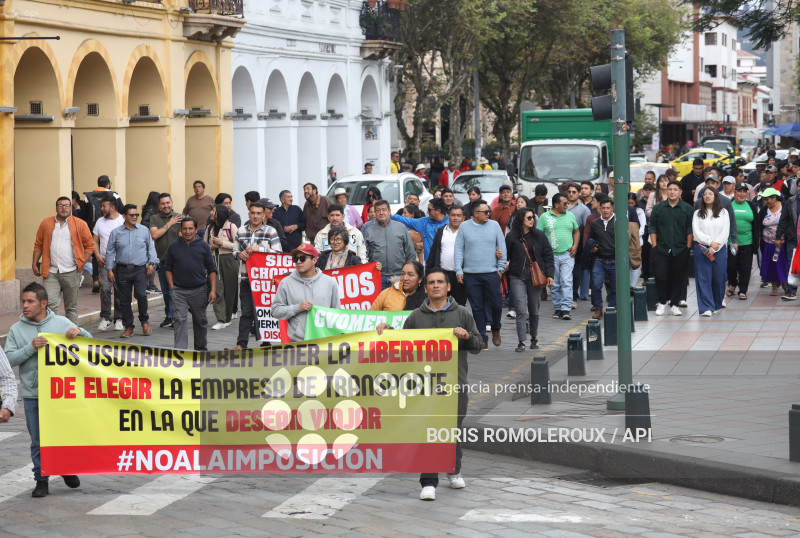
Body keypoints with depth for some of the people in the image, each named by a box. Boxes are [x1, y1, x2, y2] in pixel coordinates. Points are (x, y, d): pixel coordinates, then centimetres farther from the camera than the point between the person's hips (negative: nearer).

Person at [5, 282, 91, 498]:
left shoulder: (62, 323, 3)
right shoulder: (17, 330, 3)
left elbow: (89, 341, 8)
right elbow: (9, 358, -4)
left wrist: (79, 332, -14)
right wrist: (31, 348, -17)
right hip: (33, 394, 0)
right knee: (38, 440, 4)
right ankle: (41, 480, 15)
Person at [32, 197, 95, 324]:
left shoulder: (80, 224, 3)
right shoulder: (46, 223, 9)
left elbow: (90, 245, 5)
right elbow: (38, 245, 13)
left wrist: (82, 263, -3)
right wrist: (35, 263, 5)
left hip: (71, 272, -1)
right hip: (51, 272, 1)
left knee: (71, 307, 8)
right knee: (50, 305, -12)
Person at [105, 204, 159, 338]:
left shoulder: (144, 231, 8)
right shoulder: (116, 233, 7)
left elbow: (151, 248, 14)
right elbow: (110, 252, 10)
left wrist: (152, 263, 1)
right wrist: (110, 270, 4)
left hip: (140, 269, -1)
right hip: (122, 270, 1)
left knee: (141, 294, -18)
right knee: (124, 300, 2)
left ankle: (144, 320, 6)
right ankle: (128, 327, 14)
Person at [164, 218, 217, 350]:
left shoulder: (203, 246, 3)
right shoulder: (174, 247, 4)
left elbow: (211, 269, 4)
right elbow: (168, 268, 10)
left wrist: (213, 290, -3)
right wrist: (172, 287, -1)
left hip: (199, 289, 1)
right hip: (179, 290, -1)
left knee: (200, 320, 12)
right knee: (180, 320, -11)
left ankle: (201, 348, 27)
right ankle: (179, 349, -13)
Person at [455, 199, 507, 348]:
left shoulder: (494, 225, 5)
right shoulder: (464, 227, 4)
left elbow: (502, 247, 8)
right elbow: (458, 250, 5)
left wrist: (501, 268, 2)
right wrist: (458, 270, -3)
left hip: (491, 273, 0)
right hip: (470, 275, 0)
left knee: (496, 305, -1)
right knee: (477, 308, 3)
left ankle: (496, 330, 26)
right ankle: (482, 339, 9)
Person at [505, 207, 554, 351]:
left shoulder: (539, 235, 7)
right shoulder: (512, 236, -1)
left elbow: (548, 255, 9)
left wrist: (549, 275, 2)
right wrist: (503, 271, -9)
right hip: (518, 277, -3)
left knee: (534, 311, 11)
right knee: (521, 310, -10)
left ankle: (534, 338, 26)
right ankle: (521, 342, -11)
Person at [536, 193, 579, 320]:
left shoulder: (570, 216, 10)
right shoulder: (544, 217, 2)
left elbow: (576, 231, 20)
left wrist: (575, 245, 5)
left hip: (567, 254, 1)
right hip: (552, 256, -1)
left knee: (566, 282, -10)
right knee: (555, 284, 5)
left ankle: (566, 309, -13)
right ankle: (557, 308, 15)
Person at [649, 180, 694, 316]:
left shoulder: (687, 209, 4)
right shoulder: (658, 208, 6)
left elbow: (690, 229, 4)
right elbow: (653, 227, 7)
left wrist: (688, 247, -3)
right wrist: (654, 245, 0)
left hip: (680, 250, 0)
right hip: (661, 249, 0)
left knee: (678, 278, 1)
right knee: (661, 276, -4)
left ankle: (674, 305, 10)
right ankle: (662, 302, 12)